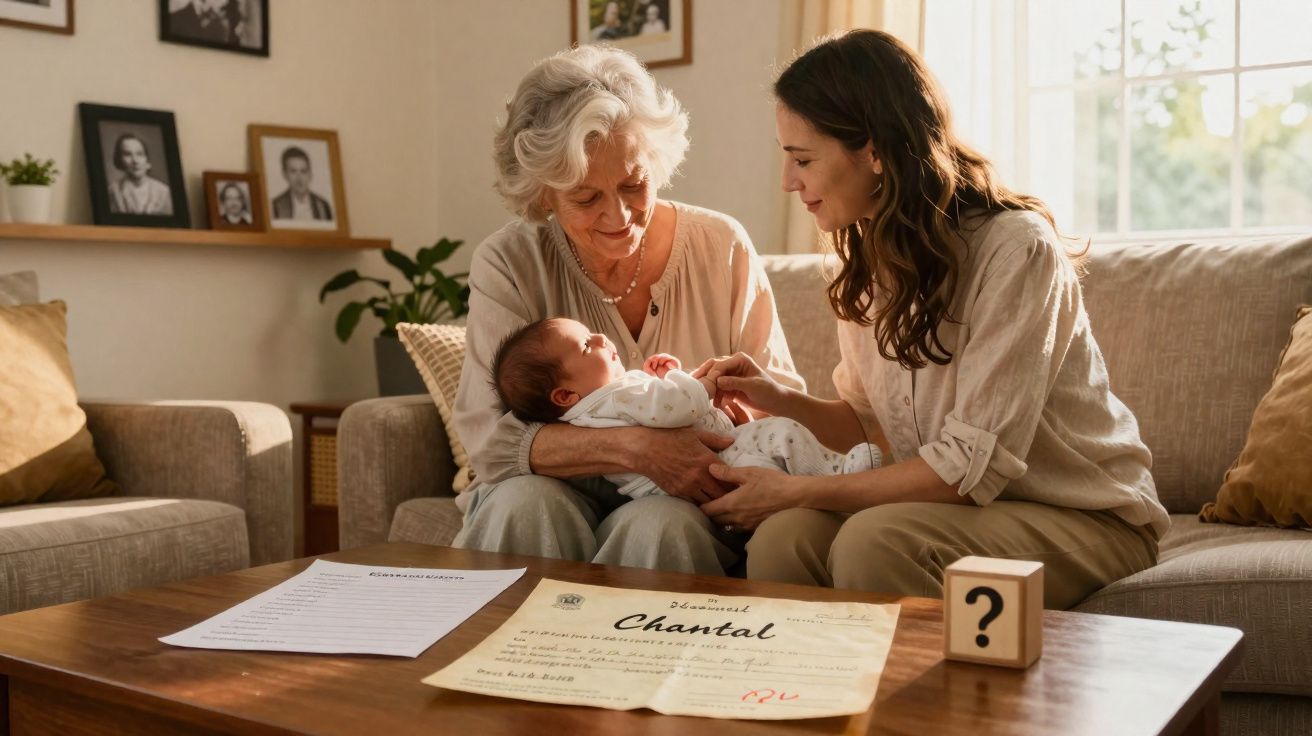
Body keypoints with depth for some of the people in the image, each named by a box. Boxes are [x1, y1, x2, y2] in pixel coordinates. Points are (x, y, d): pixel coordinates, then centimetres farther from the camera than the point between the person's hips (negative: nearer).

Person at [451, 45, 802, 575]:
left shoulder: (722, 248, -2)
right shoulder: (506, 265, -7)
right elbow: (489, 437, -17)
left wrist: (745, 410, -22)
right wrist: (633, 447, -30)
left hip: (685, 503, 0)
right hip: (561, 493, 0)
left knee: (661, 527, -33)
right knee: (521, 505, -33)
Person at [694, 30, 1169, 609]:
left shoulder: (1016, 248, -21)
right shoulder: (868, 256, 3)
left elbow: (972, 466, -24)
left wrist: (797, 491, -20)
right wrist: (784, 401, -8)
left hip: (1085, 518, -5)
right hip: (960, 502, 5)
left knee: (875, 541, -33)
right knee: (782, 537, -24)